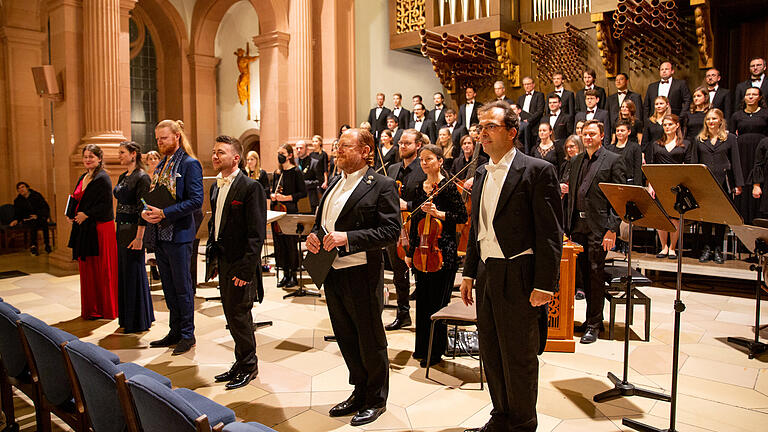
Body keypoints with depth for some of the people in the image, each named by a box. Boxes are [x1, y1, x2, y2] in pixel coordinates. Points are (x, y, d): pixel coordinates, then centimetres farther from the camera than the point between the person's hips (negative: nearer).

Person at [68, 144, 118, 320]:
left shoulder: (103, 178, -9)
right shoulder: (83, 177, 16)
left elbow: (106, 204, -16)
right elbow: (78, 200, 23)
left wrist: (86, 215, -17)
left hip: (100, 228, -8)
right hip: (83, 228, 8)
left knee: (101, 270, -1)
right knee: (86, 269, 11)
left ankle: (106, 309, 9)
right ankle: (90, 309, 20)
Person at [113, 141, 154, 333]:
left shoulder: (142, 177, -14)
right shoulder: (122, 177, 14)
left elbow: (142, 209, -18)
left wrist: (139, 237, -22)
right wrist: (119, 229, 17)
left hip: (134, 230, -9)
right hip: (121, 230, 9)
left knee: (134, 273, -3)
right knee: (123, 273, 14)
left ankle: (138, 322, 8)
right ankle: (127, 318, 25)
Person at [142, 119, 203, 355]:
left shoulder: (190, 164, -10)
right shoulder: (161, 165, 15)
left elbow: (196, 201, -18)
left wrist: (163, 213, -21)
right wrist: (146, 212, 0)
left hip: (179, 234, -8)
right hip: (160, 234, 8)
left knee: (182, 287, 1)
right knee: (169, 287, 15)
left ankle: (187, 335, 13)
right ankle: (175, 331, 26)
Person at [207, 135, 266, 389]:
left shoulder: (251, 187, -14)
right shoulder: (215, 186, 12)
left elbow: (256, 233, -17)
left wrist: (246, 269, -20)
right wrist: (211, 251, 11)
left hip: (241, 263, -8)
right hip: (222, 261, 8)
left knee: (239, 314, 0)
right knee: (231, 314, 15)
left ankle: (248, 365, 19)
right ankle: (242, 362, 30)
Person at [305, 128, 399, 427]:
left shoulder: (381, 186, -9)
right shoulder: (334, 184, 14)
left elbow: (391, 230, -17)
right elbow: (321, 221, 23)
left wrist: (348, 238, -24)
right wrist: (314, 235, 0)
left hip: (362, 275, -7)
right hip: (332, 273, 7)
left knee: (370, 341, 8)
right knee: (346, 338, 18)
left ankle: (376, 400, 27)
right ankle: (359, 393, 37)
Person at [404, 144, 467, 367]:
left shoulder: (448, 187, -8)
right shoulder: (420, 187, 10)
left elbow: (463, 216, -8)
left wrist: (439, 214, -21)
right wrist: (411, 252, 15)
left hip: (442, 250, -6)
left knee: (437, 301, 0)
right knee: (422, 300, 13)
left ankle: (436, 351, 14)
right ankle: (422, 347, 27)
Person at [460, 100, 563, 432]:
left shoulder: (538, 171, -9)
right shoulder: (482, 174, 13)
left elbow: (550, 233, -12)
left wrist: (544, 285, -16)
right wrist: (469, 273, 15)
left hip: (518, 279, -7)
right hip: (487, 276, 7)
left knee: (519, 358, 6)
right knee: (491, 354, 16)